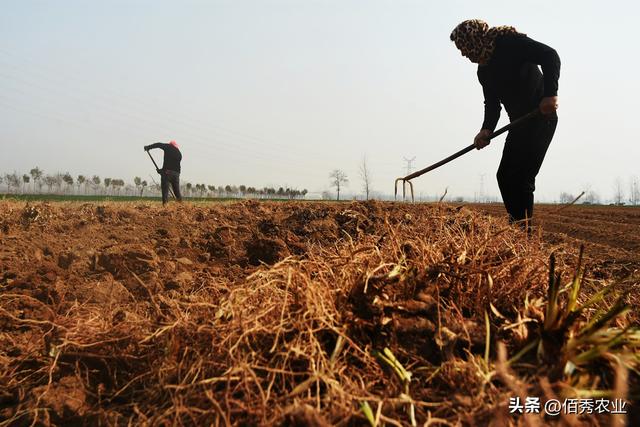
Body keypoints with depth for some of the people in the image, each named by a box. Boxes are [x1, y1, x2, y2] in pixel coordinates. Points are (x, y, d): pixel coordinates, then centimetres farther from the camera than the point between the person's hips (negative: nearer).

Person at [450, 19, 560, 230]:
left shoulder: (509, 41, -10)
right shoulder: (483, 71, 14)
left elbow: (550, 56, -18)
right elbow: (492, 104, 11)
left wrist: (550, 94, -28)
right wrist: (486, 129, -7)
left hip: (541, 117, -9)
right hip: (520, 123, 9)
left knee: (521, 177, -15)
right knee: (504, 175, 8)